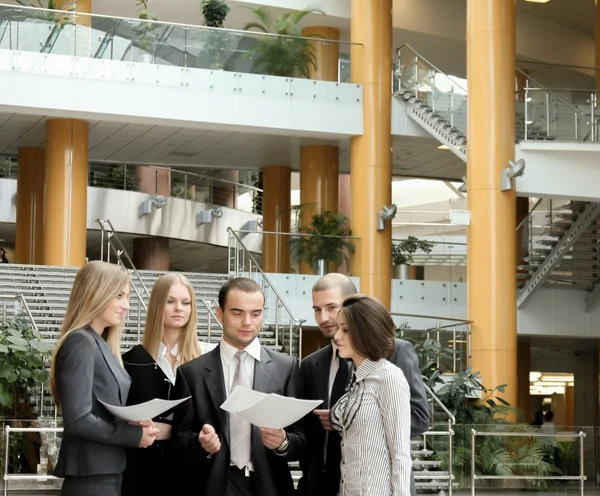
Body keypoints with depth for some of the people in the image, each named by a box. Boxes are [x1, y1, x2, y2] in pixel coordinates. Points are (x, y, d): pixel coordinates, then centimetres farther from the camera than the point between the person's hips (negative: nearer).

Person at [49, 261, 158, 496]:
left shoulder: (102, 345, 14)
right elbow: (78, 420, -21)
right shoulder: (80, 343, -12)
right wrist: (135, 436, -12)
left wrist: (136, 424, -1)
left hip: (107, 476, 9)